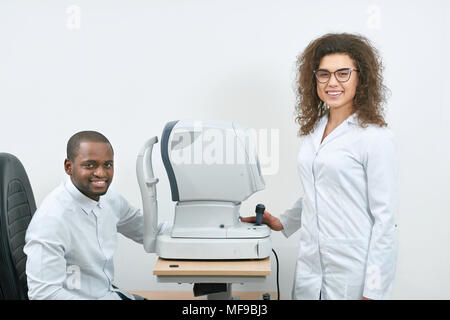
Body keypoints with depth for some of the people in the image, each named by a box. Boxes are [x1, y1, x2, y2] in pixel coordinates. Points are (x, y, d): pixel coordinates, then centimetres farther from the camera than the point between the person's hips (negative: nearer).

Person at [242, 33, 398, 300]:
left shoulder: (376, 137, -12)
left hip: (353, 271, -6)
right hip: (311, 265, 6)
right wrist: (283, 223, 15)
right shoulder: (313, 130, 10)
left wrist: (374, 291, -15)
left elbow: (384, 218, -14)